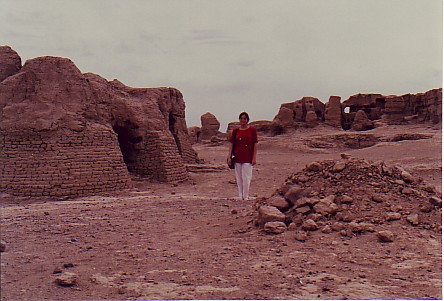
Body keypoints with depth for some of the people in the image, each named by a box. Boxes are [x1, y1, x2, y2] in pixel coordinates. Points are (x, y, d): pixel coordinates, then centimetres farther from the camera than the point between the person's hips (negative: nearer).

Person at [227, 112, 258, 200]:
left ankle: (246, 197, 6)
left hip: (248, 158, -3)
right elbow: (231, 144, 8)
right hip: (237, 157, 3)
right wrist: (229, 157, 1)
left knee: (246, 177, -4)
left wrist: (254, 158, -6)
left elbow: (255, 144, -1)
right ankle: (240, 196, 17)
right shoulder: (235, 131, 8)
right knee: (239, 178, 8)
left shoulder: (252, 130, 0)